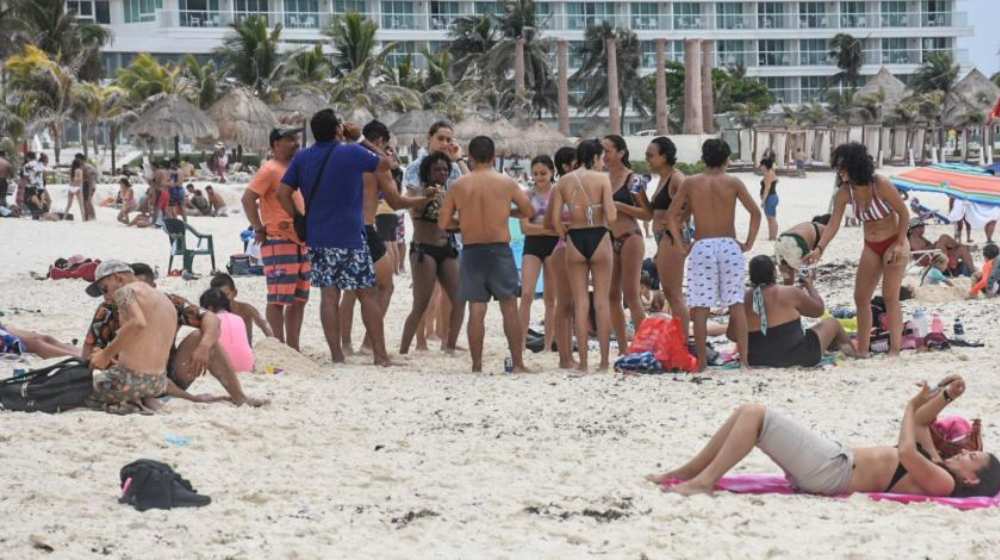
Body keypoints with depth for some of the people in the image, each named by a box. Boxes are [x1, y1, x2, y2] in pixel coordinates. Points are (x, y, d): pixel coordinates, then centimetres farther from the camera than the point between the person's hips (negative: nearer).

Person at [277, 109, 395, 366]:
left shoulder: (302, 158, 3)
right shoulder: (353, 153, -7)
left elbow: (283, 192, 1)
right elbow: (385, 164, 8)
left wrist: (299, 219, 8)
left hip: (317, 238, 4)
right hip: (351, 237, -3)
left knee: (329, 296, 5)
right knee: (367, 294, 4)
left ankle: (336, 355, 3)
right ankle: (380, 354, 4)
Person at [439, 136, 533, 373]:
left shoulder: (458, 186, 0)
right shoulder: (506, 183, -2)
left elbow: (443, 223, 1)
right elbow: (529, 211, 8)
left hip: (471, 250, 1)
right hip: (500, 248, -1)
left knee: (476, 309, 3)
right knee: (509, 307, 4)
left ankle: (476, 365, 2)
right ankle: (518, 363, 3)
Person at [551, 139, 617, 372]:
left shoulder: (563, 181, 3)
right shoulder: (602, 179, -5)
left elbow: (555, 220, -1)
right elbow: (611, 217, -13)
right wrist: (612, 208, 9)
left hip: (575, 240, 2)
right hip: (599, 238, -2)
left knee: (580, 302, 7)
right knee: (602, 300, 6)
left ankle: (582, 361, 5)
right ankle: (604, 360, 6)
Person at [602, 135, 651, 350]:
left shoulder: (633, 180, -7)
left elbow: (647, 214, -11)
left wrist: (619, 205, -18)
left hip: (630, 238, -6)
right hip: (609, 240, 6)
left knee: (631, 294, -8)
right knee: (612, 296, 5)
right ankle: (623, 348, 11)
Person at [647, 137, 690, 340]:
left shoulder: (676, 179, -14)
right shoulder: (662, 179, 16)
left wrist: (680, 221, -18)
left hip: (673, 236, -11)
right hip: (663, 237, 11)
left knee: (674, 293, -9)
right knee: (669, 292, 13)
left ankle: (683, 341, -7)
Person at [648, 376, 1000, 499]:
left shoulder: (942, 482, -11)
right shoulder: (936, 465, 16)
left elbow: (907, 451, -25)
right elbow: (920, 423, 29)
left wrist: (913, 406, -10)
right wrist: (944, 396, 15)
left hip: (833, 472, -10)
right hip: (838, 459, 10)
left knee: (755, 414, -15)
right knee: (747, 413, 7)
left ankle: (704, 480, -14)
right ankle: (687, 473, 12)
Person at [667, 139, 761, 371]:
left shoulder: (690, 183, 4)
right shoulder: (733, 182, 2)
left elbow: (671, 215, 2)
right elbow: (755, 212, -3)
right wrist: (748, 243, 3)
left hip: (701, 247, 0)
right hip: (729, 245, 0)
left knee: (700, 308, 2)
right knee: (736, 304, 4)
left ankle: (702, 362, 0)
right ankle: (744, 359, -2)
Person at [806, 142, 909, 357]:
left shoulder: (881, 185, -22)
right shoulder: (845, 193, -7)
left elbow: (904, 213, -14)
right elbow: (833, 224, -10)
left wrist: (899, 245, -17)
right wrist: (819, 248, -24)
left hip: (894, 243, -6)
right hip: (871, 247, 6)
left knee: (890, 296, -15)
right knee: (861, 297, 3)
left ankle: (895, 349, -16)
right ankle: (862, 351, 10)